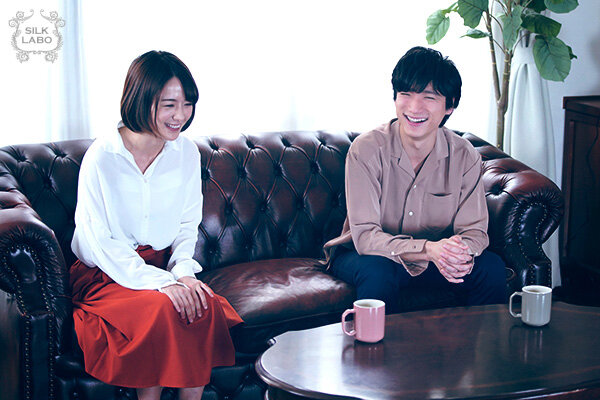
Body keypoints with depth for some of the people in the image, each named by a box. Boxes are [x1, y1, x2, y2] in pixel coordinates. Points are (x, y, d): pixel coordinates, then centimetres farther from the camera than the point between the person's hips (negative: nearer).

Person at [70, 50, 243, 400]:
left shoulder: (187, 152, 3)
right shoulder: (102, 157, -13)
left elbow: (188, 225, 10)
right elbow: (99, 243, -14)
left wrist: (183, 271, -10)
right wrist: (161, 281, -24)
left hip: (165, 265, 4)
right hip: (107, 275, -4)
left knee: (205, 306, -27)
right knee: (162, 310, -32)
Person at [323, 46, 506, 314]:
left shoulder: (465, 157, -9)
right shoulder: (367, 149, -19)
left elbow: (473, 230, -9)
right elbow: (365, 234, -25)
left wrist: (460, 253, -36)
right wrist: (428, 249, -42)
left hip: (432, 259, 3)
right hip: (363, 254, -3)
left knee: (491, 267, -19)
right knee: (378, 272, -35)